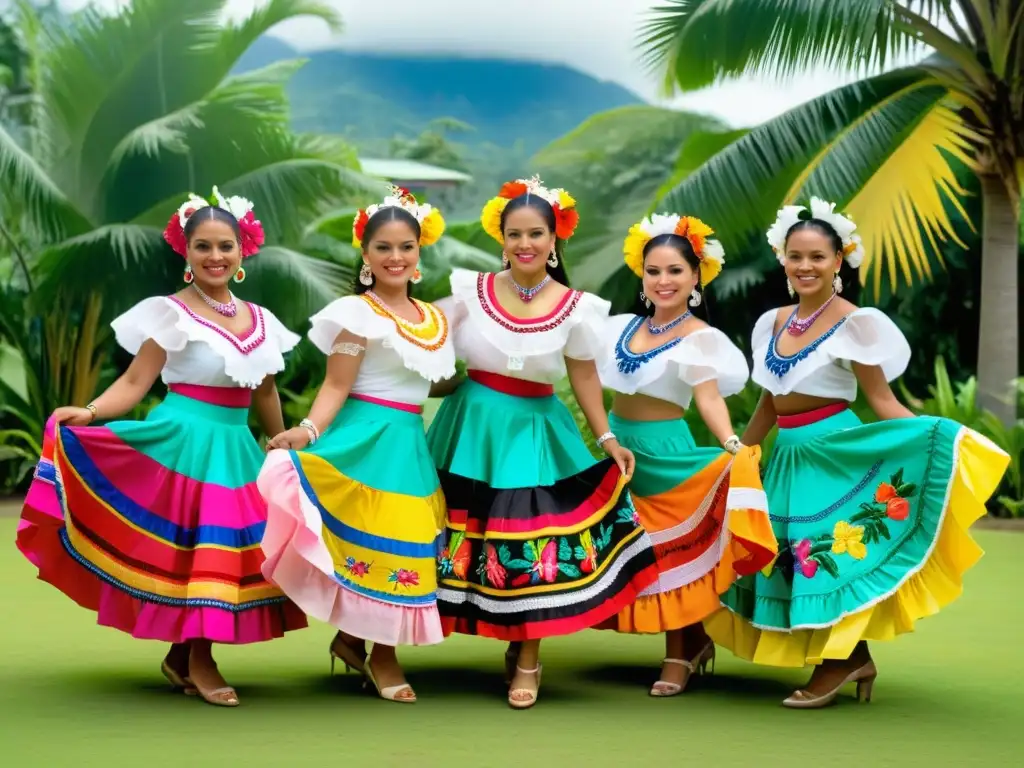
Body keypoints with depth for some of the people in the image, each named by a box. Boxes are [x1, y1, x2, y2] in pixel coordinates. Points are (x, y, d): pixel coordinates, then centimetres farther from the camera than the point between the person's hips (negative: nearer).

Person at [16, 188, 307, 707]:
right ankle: (198, 662, 8)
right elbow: (135, 382, -10)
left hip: (236, 448, 6)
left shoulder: (260, 320, 11)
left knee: (233, 548, 4)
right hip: (184, 441, -6)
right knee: (196, 547, -5)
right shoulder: (171, 313, -6)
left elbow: (265, 395, 20)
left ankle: (182, 655, 18)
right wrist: (90, 413, -27)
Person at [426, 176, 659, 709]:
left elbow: (585, 377, 4)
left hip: (534, 432, -1)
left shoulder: (574, 308, -5)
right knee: (471, 534, 6)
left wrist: (607, 439, 1)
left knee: (530, 543, -2)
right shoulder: (473, 290, -4)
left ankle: (527, 659, 14)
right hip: (472, 426, 1)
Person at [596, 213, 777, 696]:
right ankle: (694, 640, 25)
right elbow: (598, 381, 12)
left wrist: (732, 448, -36)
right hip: (618, 443, 6)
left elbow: (709, 397, -22)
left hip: (663, 449, -6)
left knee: (669, 547, 1)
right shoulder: (623, 327, 7)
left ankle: (678, 655, 15)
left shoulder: (700, 339, -10)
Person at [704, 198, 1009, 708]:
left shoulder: (853, 324, -9)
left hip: (834, 451, -7)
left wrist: (941, 436, -23)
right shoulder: (775, 323, 9)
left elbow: (882, 401, -10)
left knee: (828, 550, -6)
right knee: (794, 555, 7)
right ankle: (854, 658, 17)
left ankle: (836, 663, 6)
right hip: (787, 455, 7)